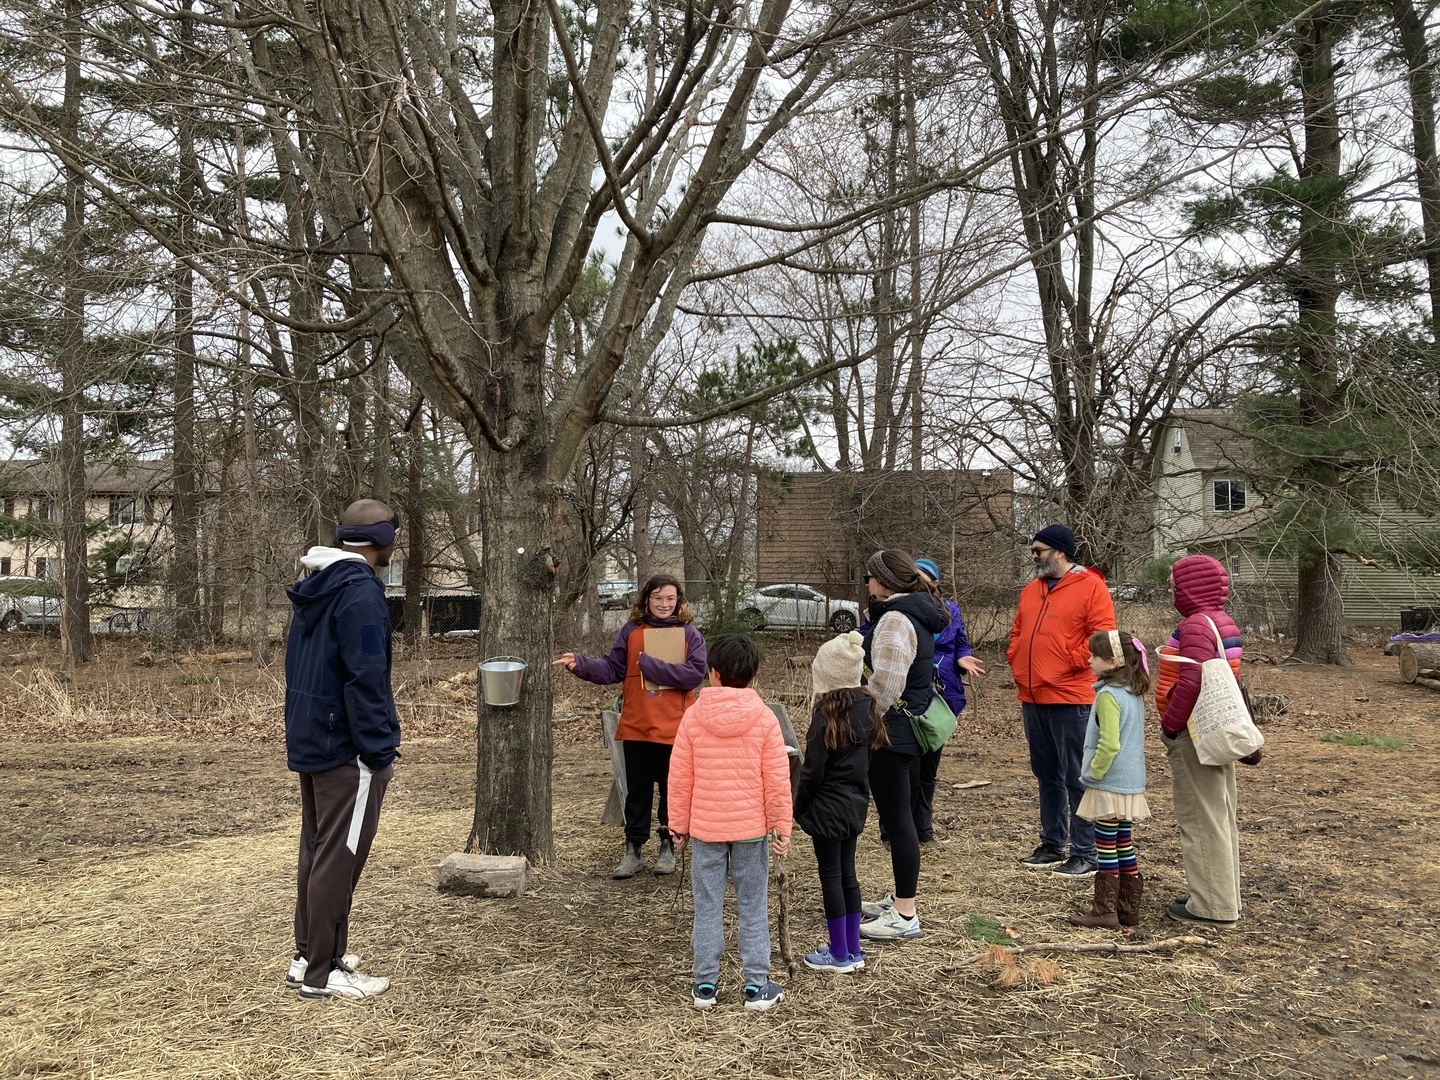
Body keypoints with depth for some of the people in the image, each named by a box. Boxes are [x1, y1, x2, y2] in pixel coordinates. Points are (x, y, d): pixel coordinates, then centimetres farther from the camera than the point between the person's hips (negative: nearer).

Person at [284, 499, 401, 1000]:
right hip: (345, 748, -10)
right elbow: (366, 680, -22)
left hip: (308, 741, 10)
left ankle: (309, 956, 27)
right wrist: (381, 753, -18)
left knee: (316, 851, 17)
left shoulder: (312, 588, 12)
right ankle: (322, 972, 7)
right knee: (338, 858, -1)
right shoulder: (360, 592, -18)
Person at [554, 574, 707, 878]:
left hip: (674, 728, -2)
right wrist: (580, 663, -18)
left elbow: (695, 674, -15)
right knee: (637, 790, 11)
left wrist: (650, 665, -17)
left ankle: (668, 847, 27)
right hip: (636, 727, 2)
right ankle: (633, 850, 22)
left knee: (672, 789, 11)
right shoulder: (631, 631, 2)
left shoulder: (689, 634, -3)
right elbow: (611, 668, -1)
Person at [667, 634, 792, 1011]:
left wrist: (678, 824, 9)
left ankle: (705, 984, 17)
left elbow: (679, 777, -1)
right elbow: (777, 780, -7)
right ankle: (756, 986, 15)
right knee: (753, 907, 10)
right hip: (751, 826, 0)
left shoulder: (693, 716, -6)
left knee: (707, 906, 11)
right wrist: (781, 826, 2)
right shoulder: (764, 718, -8)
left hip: (705, 827, 1)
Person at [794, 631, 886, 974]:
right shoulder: (867, 709, 2)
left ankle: (839, 955, 11)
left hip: (828, 807, -7)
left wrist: (799, 806, -5)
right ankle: (853, 949, 25)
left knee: (831, 876, 3)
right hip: (856, 804, 8)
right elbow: (868, 758, 10)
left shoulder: (827, 715, -20)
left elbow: (813, 769, -17)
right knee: (847, 872, 16)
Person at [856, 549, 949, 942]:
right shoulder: (918, 615, 13)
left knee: (896, 819, -4)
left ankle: (905, 916, 3)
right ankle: (901, 898, 29)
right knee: (902, 817, 18)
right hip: (912, 729, 10)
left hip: (891, 733, -10)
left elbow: (885, 683, -25)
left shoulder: (894, 619, -18)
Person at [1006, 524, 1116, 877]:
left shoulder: (1090, 586, -7)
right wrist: (1015, 659, 8)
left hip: (1070, 699, -7)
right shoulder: (1031, 590, 15)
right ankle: (1052, 845, 26)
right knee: (1046, 776, 16)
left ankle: (1085, 855, 7)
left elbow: (1102, 635, -13)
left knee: (1076, 778, -2)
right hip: (1032, 698, 8)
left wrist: (1072, 661, -15)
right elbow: (1017, 632, 23)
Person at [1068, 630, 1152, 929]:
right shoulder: (1134, 693, 9)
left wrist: (1092, 773, -13)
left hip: (1109, 785, -9)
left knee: (1106, 848, 0)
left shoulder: (1108, 695, -19)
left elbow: (1109, 744, -26)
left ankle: (1105, 911, 6)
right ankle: (1129, 908, 21)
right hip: (1131, 784, 9)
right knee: (1125, 848, 14)